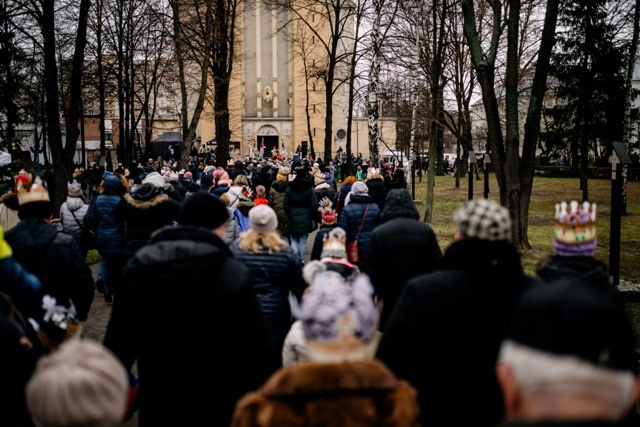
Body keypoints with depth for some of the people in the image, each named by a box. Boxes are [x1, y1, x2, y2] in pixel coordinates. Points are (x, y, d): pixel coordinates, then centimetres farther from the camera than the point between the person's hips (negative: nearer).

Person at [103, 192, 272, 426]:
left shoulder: (140, 266, -5)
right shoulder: (235, 275, -16)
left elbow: (119, 337, 1)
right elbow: (253, 346, -12)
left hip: (158, 400, 3)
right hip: (219, 402, -2)